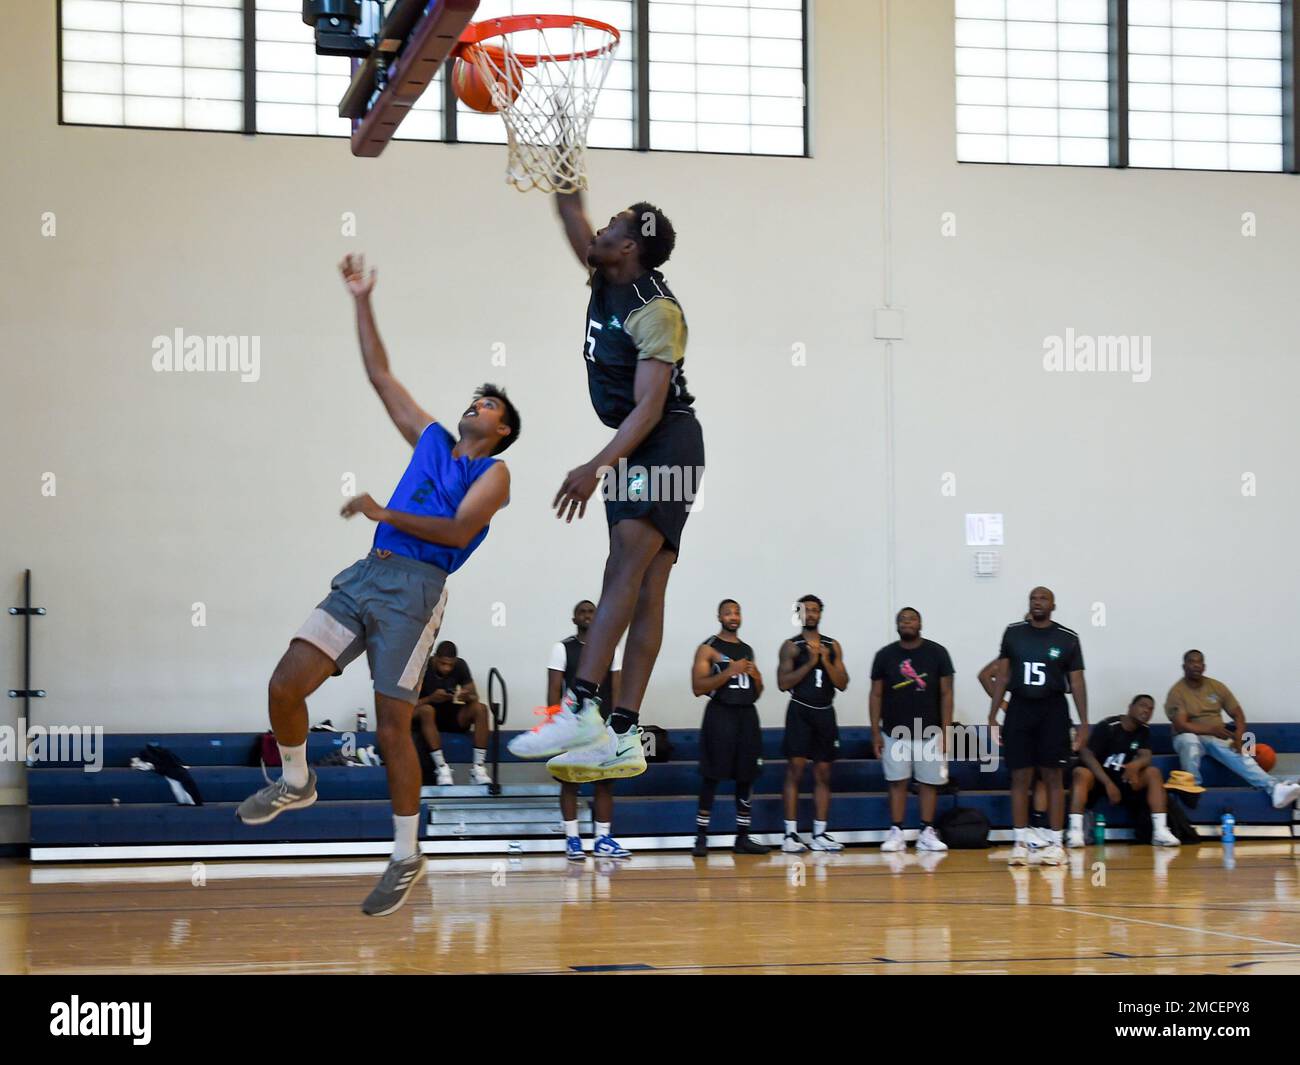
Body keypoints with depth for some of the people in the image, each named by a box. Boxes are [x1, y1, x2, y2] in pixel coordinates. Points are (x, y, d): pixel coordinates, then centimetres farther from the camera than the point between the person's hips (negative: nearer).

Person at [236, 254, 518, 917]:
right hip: (364, 576, 6)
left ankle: (407, 858, 3)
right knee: (286, 683, -7)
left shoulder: (493, 472, 5)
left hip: (415, 586, -6)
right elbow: (379, 375, 24)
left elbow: (458, 531, -12)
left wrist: (385, 514, -17)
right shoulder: (431, 440, 23)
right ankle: (294, 782, 19)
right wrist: (362, 303, 20)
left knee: (392, 727, -9)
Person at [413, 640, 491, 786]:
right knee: (426, 710, -38)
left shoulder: (460, 665, -5)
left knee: (480, 708, -23)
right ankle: (441, 767, -37)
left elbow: (475, 697, -2)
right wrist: (431, 698, -36)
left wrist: (467, 697, -27)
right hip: (428, 718, -4)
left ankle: (478, 767, -27)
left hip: (451, 715, 4)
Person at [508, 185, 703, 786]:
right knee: (643, 589, 1)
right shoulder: (604, 280, 10)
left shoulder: (655, 311, -16)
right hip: (635, 449, 9)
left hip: (667, 443, -9)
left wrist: (594, 468, -29)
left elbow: (649, 407, -22)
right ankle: (622, 740, -5)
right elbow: (570, 211, 18)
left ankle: (581, 709, -35)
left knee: (626, 568, -22)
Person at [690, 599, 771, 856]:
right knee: (712, 777, -7)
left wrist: (757, 679, 1)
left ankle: (743, 838, 10)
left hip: (747, 715, 6)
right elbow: (698, 687, -11)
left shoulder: (747, 650, 17)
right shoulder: (708, 648, -1)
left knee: (746, 777, 5)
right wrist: (729, 672, -18)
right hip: (720, 714, -6)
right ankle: (701, 837, -3)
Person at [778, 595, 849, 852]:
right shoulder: (791, 646, 0)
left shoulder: (832, 646, 11)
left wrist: (826, 661, -8)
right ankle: (790, 834, -8)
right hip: (800, 711, -4)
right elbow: (783, 683, -9)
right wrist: (810, 662, -16)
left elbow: (842, 684, 6)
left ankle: (820, 834, 9)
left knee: (823, 773, 5)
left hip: (825, 713, 4)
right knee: (795, 770, -9)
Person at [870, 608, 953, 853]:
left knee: (929, 782, 2)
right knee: (897, 782, 0)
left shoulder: (937, 653, -1)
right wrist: (875, 732, -1)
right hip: (895, 732, 0)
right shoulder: (885, 655, 1)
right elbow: (876, 695, 4)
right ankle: (896, 833, 4)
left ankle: (927, 833, 8)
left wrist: (945, 731, -6)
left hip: (929, 731, 0)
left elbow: (946, 693, 0)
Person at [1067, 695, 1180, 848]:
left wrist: (1135, 765, -38)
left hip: (1123, 779, 4)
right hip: (1098, 778, -4)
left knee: (1153, 773, -20)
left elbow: (1146, 757, -12)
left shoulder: (1144, 732, 5)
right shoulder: (1106, 727, -13)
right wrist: (1108, 783, -31)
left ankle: (1160, 831, -29)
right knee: (1081, 773, -37)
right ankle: (1075, 832, -48)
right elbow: (1086, 755, -21)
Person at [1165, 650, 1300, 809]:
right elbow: (1180, 725, -20)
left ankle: (1274, 788, -50)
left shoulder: (1217, 687, 4)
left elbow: (1238, 714, 6)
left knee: (1240, 755, -27)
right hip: (1191, 737, -3)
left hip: (1217, 738, 3)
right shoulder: (1177, 692, -9)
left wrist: (1238, 738, -14)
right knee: (1188, 740, -41)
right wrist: (1210, 730, -31)